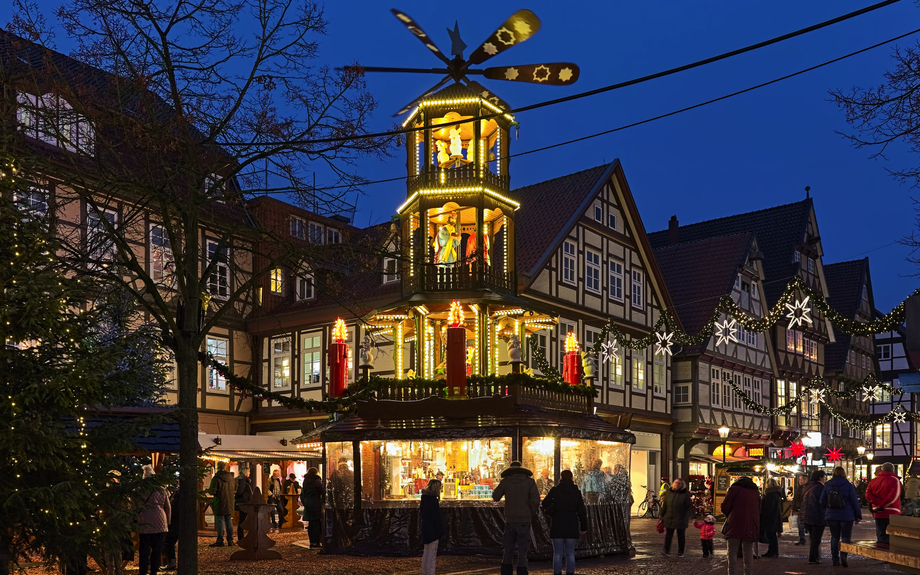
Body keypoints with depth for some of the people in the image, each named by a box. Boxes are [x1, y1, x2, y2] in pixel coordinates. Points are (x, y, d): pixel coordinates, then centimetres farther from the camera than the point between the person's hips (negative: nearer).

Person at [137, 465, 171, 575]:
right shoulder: (162, 490, 9)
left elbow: (136, 507, 3)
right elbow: (168, 508, 14)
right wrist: (167, 522, 22)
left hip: (145, 523, -2)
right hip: (160, 523, 2)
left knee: (144, 548, 2)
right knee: (157, 548, 7)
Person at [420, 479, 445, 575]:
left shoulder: (425, 498, 9)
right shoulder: (433, 500, -19)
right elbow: (436, 517, -19)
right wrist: (441, 531, -13)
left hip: (426, 529, 9)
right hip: (432, 530, -9)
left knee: (426, 552, 19)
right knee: (432, 553, -4)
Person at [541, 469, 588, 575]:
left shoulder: (554, 490, -2)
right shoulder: (576, 492, 2)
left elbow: (545, 504, -5)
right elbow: (581, 511, 2)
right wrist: (584, 527, 7)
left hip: (557, 526, -1)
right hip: (572, 526, 1)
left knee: (557, 553, 4)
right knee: (570, 553, 8)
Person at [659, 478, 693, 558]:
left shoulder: (686, 494, -5)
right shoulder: (668, 493, 5)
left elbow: (689, 507, -6)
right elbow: (664, 505, 10)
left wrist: (687, 517, -14)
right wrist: (662, 516, 9)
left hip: (681, 520, -2)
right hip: (669, 518, 2)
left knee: (681, 536, 9)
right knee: (668, 535, 1)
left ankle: (680, 552, 19)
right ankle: (666, 551, 2)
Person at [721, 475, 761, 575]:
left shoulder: (734, 489, 1)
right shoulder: (756, 492, 13)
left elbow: (725, 508, -1)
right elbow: (759, 510, 17)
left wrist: (729, 516, 17)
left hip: (735, 525, -4)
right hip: (751, 527, 4)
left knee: (732, 551, 1)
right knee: (748, 551, 13)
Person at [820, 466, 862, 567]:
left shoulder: (827, 486, 2)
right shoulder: (848, 485, -7)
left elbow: (823, 502, 7)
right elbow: (854, 501, -4)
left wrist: (826, 513, 19)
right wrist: (858, 515, 3)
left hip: (832, 516, 3)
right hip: (846, 516, -3)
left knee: (834, 537, 10)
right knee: (845, 537, 3)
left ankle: (835, 559, 9)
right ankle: (843, 555, -19)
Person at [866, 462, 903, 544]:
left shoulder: (873, 481, 10)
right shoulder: (895, 480, -5)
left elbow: (868, 495, -1)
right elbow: (893, 497, -17)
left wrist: (879, 503, -10)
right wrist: (882, 506, -13)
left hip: (878, 513, 5)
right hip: (892, 513, -5)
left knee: (880, 537, 10)